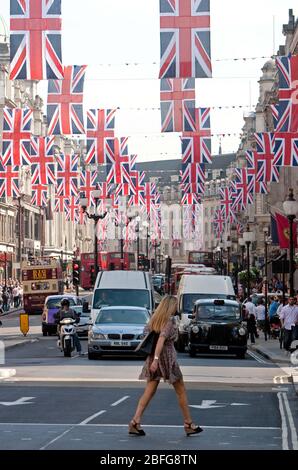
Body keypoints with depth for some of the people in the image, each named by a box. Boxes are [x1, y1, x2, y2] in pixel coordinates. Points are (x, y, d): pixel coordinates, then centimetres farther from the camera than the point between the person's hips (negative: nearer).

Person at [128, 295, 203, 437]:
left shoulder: (154, 318, 7)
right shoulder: (170, 320, -13)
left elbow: (146, 331, 17)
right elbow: (161, 339, -23)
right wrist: (156, 359, -29)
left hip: (153, 357, 6)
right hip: (167, 356, -6)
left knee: (149, 391, 6)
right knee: (181, 391, 7)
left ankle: (135, 422, -6)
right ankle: (189, 424, 14)